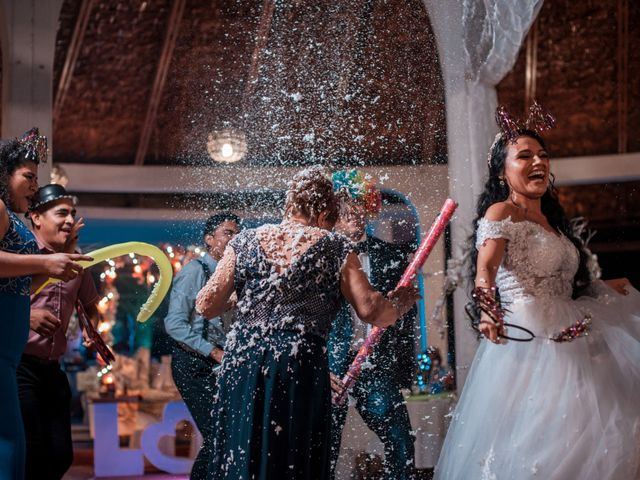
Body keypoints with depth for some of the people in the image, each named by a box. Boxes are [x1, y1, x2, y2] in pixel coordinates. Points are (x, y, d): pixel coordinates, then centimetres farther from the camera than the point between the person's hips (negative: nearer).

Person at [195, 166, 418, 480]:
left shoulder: (245, 241, 11)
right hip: (301, 367, -2)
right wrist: (402, 301, 17)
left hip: (242, 362, 3)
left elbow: (206, 306, 7)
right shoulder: (335, 248, 4)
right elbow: (371, 312, -3)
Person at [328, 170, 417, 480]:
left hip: (378, 364, 2)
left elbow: (405, 315, 11)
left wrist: (405, 368, 7)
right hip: (330, 367, -2)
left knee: (401, 446, 0)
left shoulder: (391, 255, 8)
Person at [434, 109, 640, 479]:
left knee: (583, 441, 10)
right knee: (538, 447, -10)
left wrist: (607, 289, 29)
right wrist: (489, 310, -41)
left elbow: (559, 286, 16)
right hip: (528, 342, -8)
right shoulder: (502, 212, -7)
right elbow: (485, 269, -22)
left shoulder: (551, 219, 17)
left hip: (566, 344, 9)